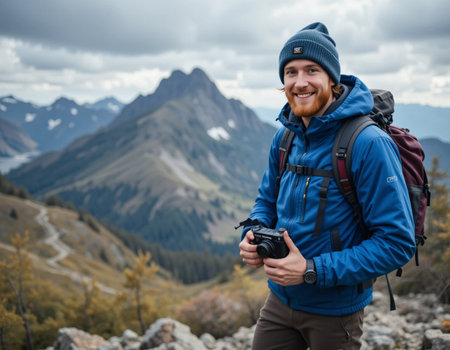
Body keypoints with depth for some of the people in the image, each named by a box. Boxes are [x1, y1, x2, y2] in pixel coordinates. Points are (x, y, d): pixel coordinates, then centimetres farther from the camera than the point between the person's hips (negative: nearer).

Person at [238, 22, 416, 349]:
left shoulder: (369, 144, -21)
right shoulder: (284, 138, -1)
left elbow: (397, 242, -22)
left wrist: (312, 271, -26)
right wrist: (253, 232, -9)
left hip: (335, 312, -5)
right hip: (280, 299, 5)